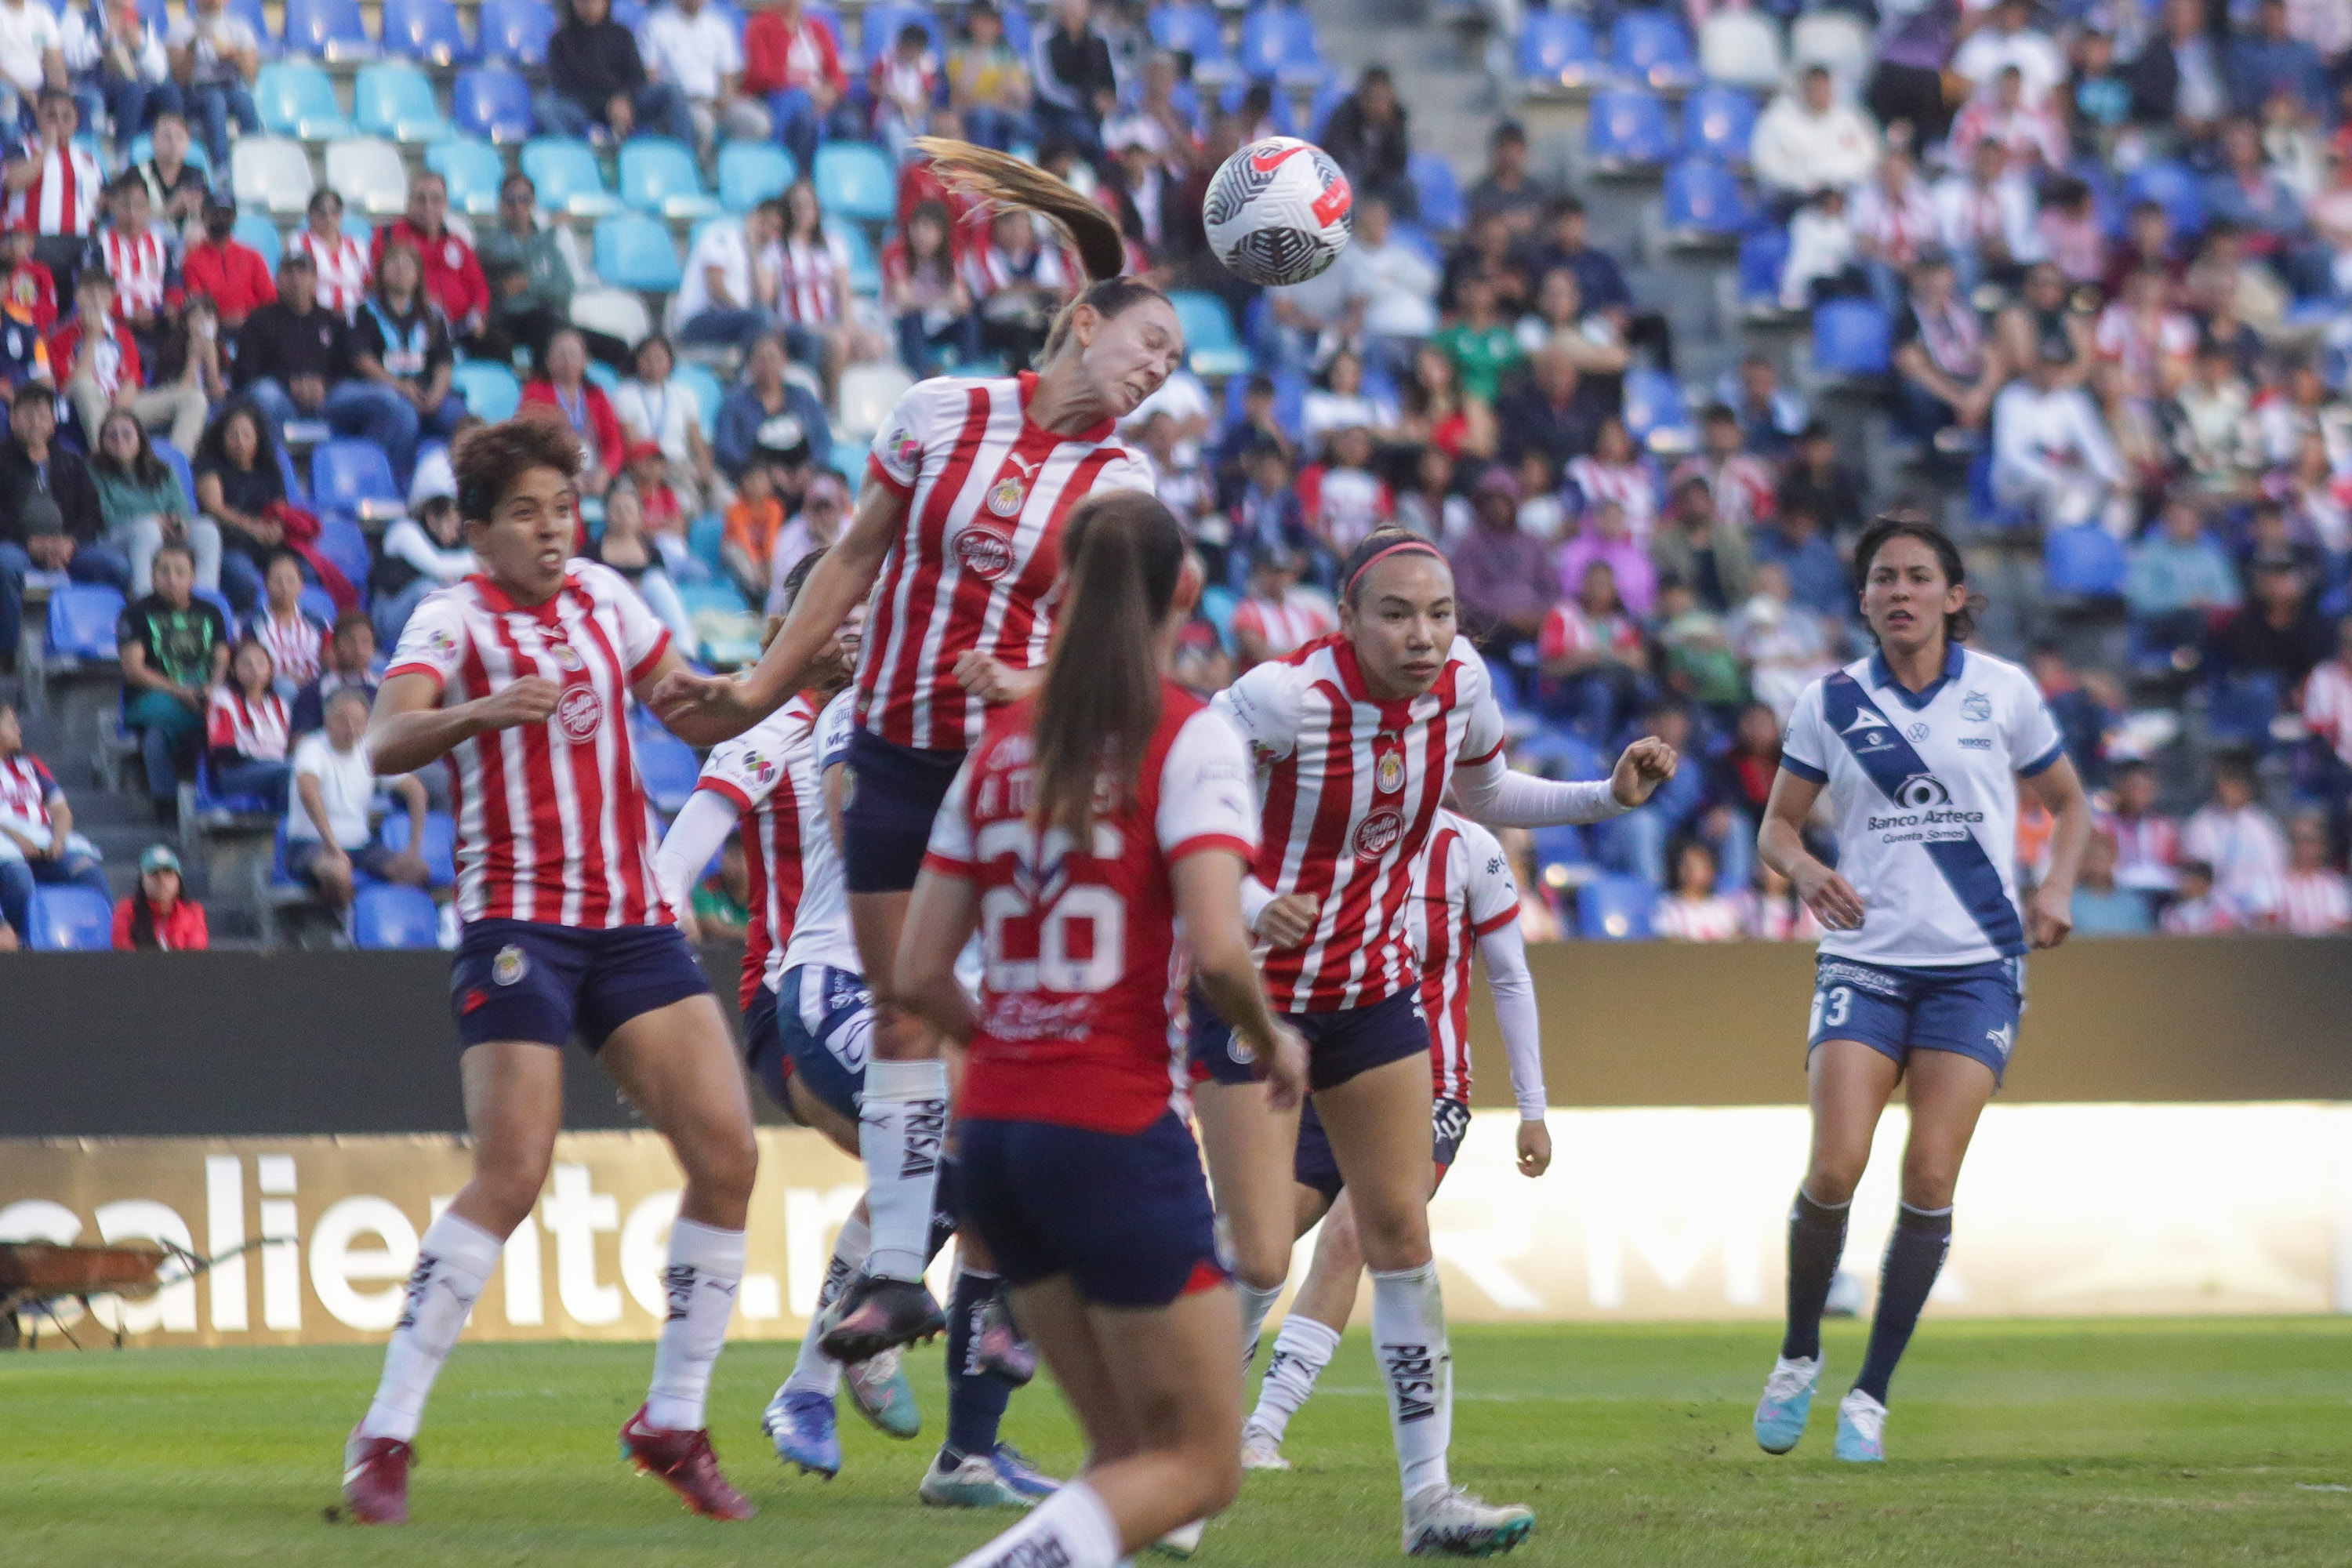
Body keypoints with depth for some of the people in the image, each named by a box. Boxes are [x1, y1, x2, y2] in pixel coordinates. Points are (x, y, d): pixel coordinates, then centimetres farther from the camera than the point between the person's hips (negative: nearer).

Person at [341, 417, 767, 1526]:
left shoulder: (603, 598, 13)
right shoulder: (455, 619, -5)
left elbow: (705, 718, 22)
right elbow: (384, 743, -23)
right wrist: (480, 711, -42)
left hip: (632, 920, 6)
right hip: (517, 921, -6)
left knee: (727, 1153, -5)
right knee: (509, 1178, -16)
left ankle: (673, 1423, 7)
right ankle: (385, 1437, -7)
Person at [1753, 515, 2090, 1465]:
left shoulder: (2003, 693, 3)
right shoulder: (1831, 703, 3)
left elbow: (2068, 801, 16)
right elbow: (1777, 825, 10)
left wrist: (2056, 889, -3)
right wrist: (1804, 871, -12)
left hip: (1976, 966, 0)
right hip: (1865, 962, 0)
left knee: (1929, 1181, -8)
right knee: (1835, 1168, -14)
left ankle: (1871, 1394, 3)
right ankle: (1799, 1356, 10)